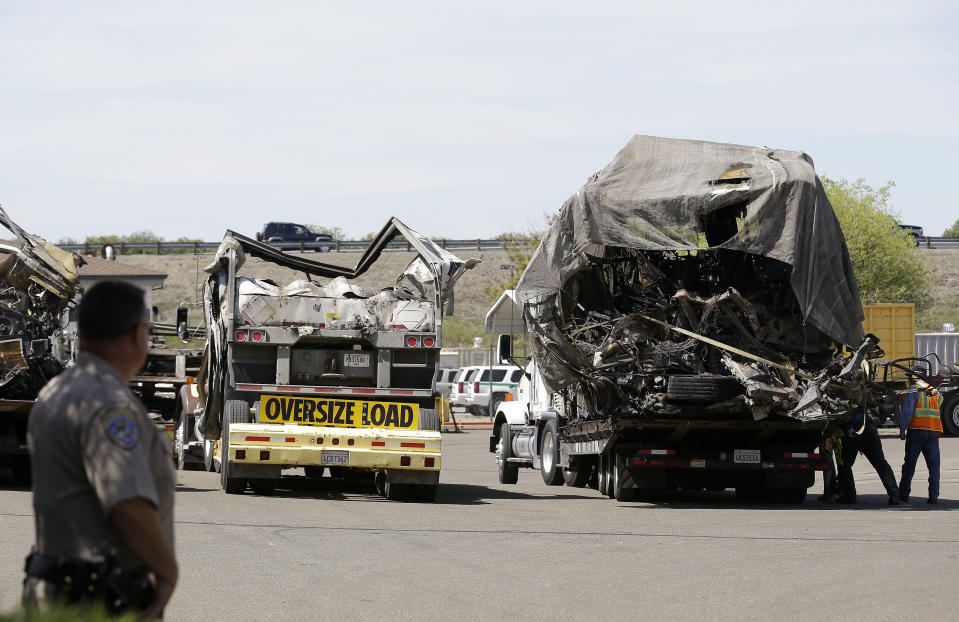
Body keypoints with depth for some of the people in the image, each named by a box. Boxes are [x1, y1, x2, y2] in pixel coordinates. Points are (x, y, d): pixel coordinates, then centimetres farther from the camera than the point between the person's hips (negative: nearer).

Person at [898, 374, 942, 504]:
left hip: (917, 430, -4)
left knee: (910, 463, 5)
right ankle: (934, 495, -5)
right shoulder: (935, 392, 16)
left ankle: (903, 493, 8)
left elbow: (907, 410, -10)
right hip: (933, 431, 4)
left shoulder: (914, 390, -1)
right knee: (934, 465, 4)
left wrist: (902, 429, -10)